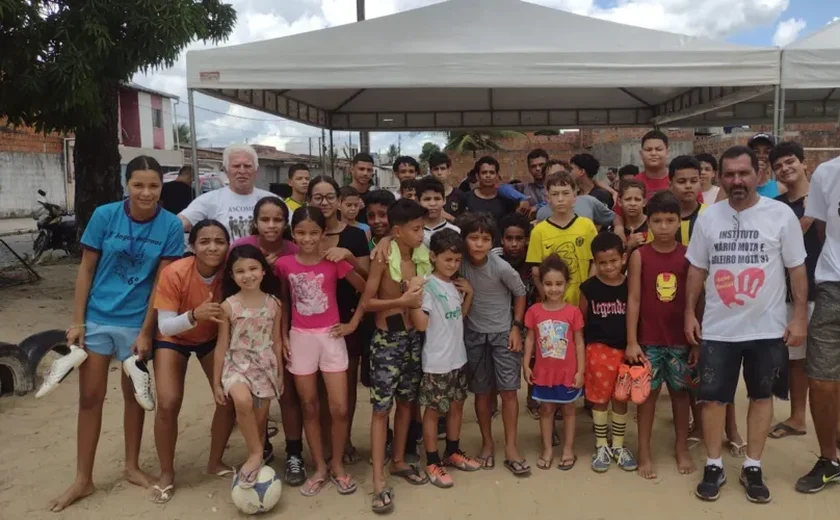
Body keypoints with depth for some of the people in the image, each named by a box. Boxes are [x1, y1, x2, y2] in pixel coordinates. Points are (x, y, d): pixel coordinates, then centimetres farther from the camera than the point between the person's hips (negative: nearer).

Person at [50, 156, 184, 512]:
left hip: (136, 321, 0)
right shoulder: (104, 215, -9)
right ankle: (83, 480, 20)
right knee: (90, 397, 7)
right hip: (96, 318, 1)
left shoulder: (171, 226, -11)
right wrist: (77, 321, -4)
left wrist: (146, 332, -10)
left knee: (134, 394, 13)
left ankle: (132, 466, 31)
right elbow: (86, 270, -2)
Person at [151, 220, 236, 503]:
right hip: (174, 339, -2)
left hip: (212, 338, 3)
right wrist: (194, 315, -45)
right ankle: (166, 474, 8)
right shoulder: (174, 273, -32)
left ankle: (215, 462, 19)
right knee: (168, 404, -15)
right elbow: (164, 326, -28)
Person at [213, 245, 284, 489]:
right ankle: (256, 455, -12)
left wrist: (280, 374, 10)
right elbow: (222, 346, -2)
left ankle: (256, 457, 29)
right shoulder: (228, 306, -7)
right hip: (237, 364, -2)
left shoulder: (274, 304, -1)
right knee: (243, 401, -31)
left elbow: (277, 342, 7)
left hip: (266, 366, 3)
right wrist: (216, 382, 0)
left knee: (260, 419, 8)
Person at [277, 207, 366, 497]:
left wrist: (353, 323, 0)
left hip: (331, 337, -1)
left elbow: (366, 290, 2)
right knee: (309, 407, 9)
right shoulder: (284, 264, -2)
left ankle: (337, 465, 20)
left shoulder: (335, 261, -7)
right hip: (300, 339, 2)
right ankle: (320, 468, 23)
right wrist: (283, 336, 6)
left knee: (339, 409, -1)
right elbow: (283, 301, 12)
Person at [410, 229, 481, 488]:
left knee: (457, 405, 18)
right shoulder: (427, 285, -18)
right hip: (436, 361, -8)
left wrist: (469, 294, 4)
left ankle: (453, 452, 36)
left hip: (458, 357, 8)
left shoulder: (456, 284, 5)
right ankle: (433, 463, 17)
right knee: (433, 410, 5)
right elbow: (421, 324, -23)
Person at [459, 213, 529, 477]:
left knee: (508, 391, -3)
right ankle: (487, 442, 24)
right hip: (474, 335, 2)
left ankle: (511, 447, 8)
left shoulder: (501, 268, -19)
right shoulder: (460, 264, -13)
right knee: (482, 392, 9)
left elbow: (520, 293, -4)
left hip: (503, 333, -2)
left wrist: (516, 327, -6)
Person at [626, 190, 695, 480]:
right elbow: (633, 300, -6)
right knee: (648, 393, 7)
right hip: (649, 339, -1)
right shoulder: (639, 255, -5)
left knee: (680, 392, 13)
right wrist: (631, 341, -9)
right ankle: (644, 452, 18)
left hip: (681, 339, 2)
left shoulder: (688, 255, -1)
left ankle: (682, 449, 29)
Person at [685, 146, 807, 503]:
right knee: (712, 397, 5)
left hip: (767, 327, -1)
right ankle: (714, 466, 21)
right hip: (718, 328, 1)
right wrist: (690, 313, 3)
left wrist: (800, 317, -6)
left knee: (762, 395, 12)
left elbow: (797, 269, -1)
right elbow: (697, 270, 7)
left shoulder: (781, 215, -5)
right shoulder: (708, 218, 2)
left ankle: (752, 467, 27)